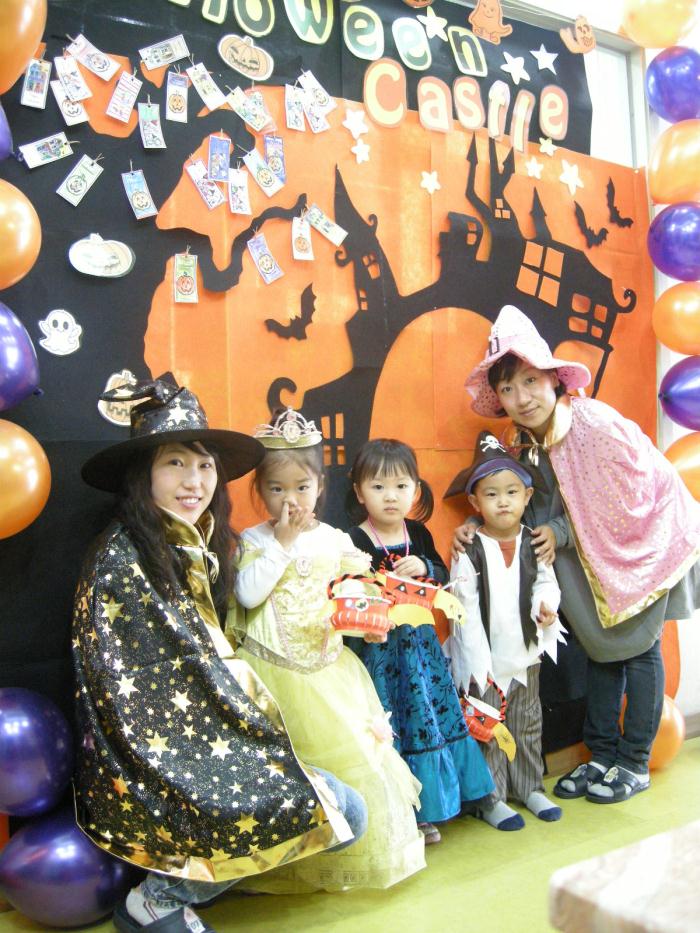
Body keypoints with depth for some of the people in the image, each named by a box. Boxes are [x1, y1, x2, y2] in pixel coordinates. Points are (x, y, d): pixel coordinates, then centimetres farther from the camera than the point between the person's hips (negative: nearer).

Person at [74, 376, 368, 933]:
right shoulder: (120, 560, -16)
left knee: (348, 811, 1)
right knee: (318, 808, -16)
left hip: (200, 744, 8)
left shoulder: (197, 549, 7)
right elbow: (133, 701, -17)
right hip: (151, 773, -8)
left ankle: (179, 883, 7)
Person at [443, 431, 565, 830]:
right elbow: (465, 609, -13)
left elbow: (547, 582, 7)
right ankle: (492, 799, 21)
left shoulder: (533, 543, -2)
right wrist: (478, 663, -15)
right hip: (487, 659, -4)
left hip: (526, 654, 4)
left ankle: (531, 787, 36)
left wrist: (546, 604, -17)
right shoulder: (469, 551, -14)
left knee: (528, 725, 19)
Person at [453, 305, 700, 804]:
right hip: (594, 552, 6)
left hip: (644, 536, -6)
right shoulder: (526, 439, -10)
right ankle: (603, 755, 24)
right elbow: (533, 505, -1)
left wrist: (562, 534, -22)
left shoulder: (598, 426, -30)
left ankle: (634, 763, 17)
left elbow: (626, 505, -23)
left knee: (637, 645, 3)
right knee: (600, 642, 11)